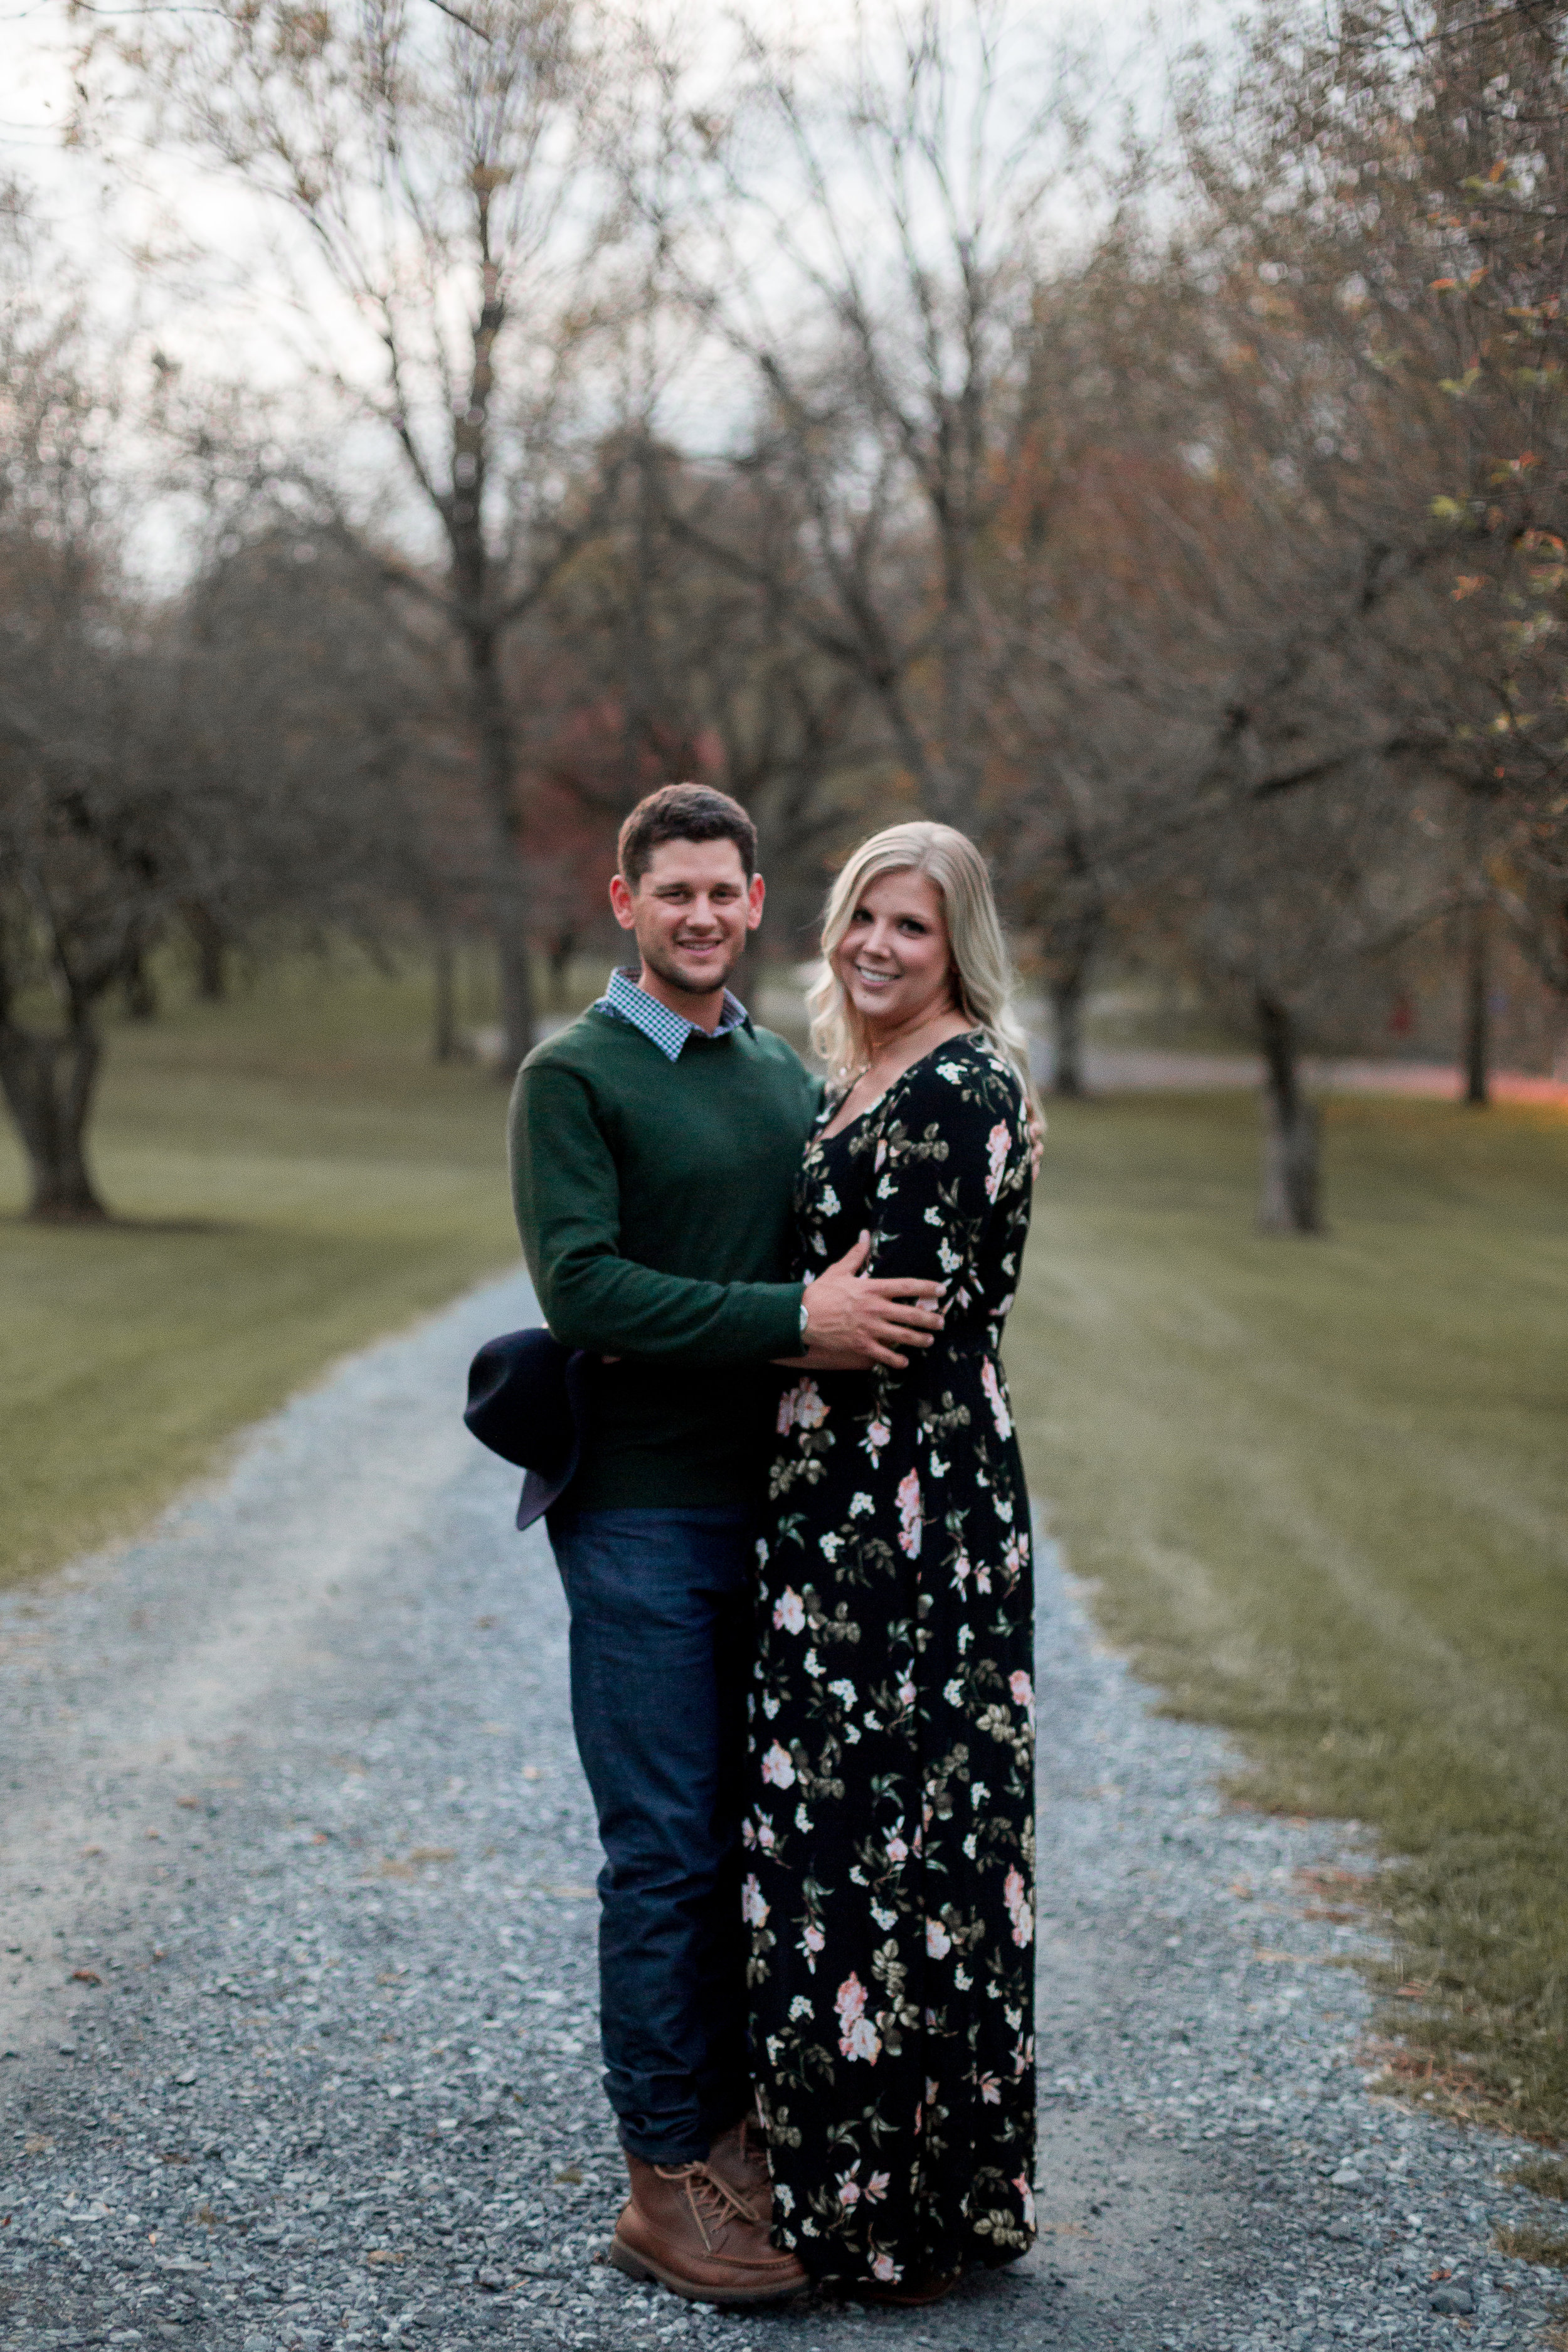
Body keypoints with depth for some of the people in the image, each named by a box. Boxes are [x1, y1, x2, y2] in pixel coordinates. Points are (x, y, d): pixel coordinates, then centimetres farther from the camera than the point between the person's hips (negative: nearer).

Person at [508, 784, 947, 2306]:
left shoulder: (788, 1079, 14)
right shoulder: (574, 1077, -6)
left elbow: (832, 1264, 21)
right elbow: (580, 1284, -18)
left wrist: (874, 1310, -2)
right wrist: (795, 1321, -23)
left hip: (777, 1497, 6)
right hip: (642, 1509, -6)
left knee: (760, 1838, 10)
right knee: (667, 1849, -3)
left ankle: (737, 2133, 22)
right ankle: (664, 2181, 6)